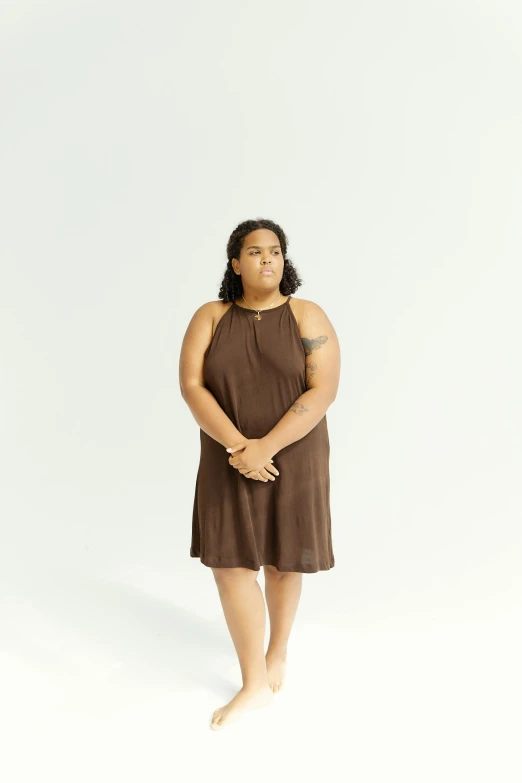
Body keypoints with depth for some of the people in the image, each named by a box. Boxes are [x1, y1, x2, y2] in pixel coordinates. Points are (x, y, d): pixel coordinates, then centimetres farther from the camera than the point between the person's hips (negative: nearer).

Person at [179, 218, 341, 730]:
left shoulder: (308, 317, -9)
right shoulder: (210, 318, -3)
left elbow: (323, 391, -17)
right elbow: (191, 386, -12)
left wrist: (266, 448, -25)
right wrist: (238, 446, -23)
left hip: (293, 457, -1)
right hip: (229, 460, 2)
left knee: (283, 558, 11)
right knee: (230, 563, -2)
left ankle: (278, 651, 36)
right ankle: (255, 684, 12)